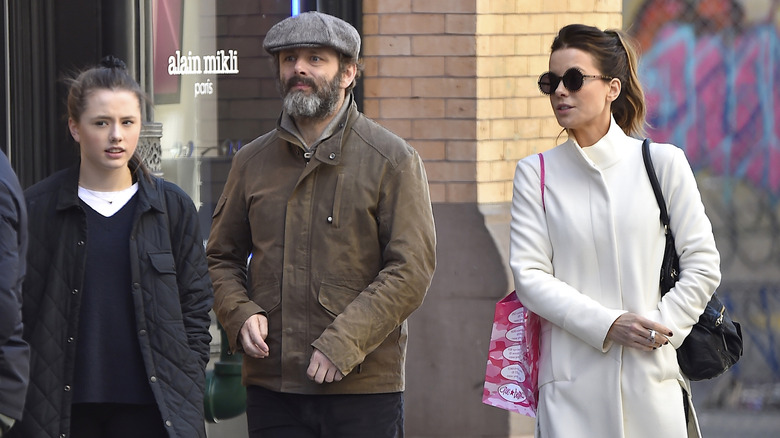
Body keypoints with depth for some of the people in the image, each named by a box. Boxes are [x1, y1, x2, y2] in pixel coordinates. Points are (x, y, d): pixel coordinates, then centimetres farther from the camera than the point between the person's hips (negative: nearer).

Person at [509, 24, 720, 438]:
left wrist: (661, 331, -6)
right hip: (572, 384, 0)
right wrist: (607, 325, -12)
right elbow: (529, 275, -2)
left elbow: (703, 265, 6)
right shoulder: (536, 174, 6)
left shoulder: (663, 163, 5)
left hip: (651, 380, 0)